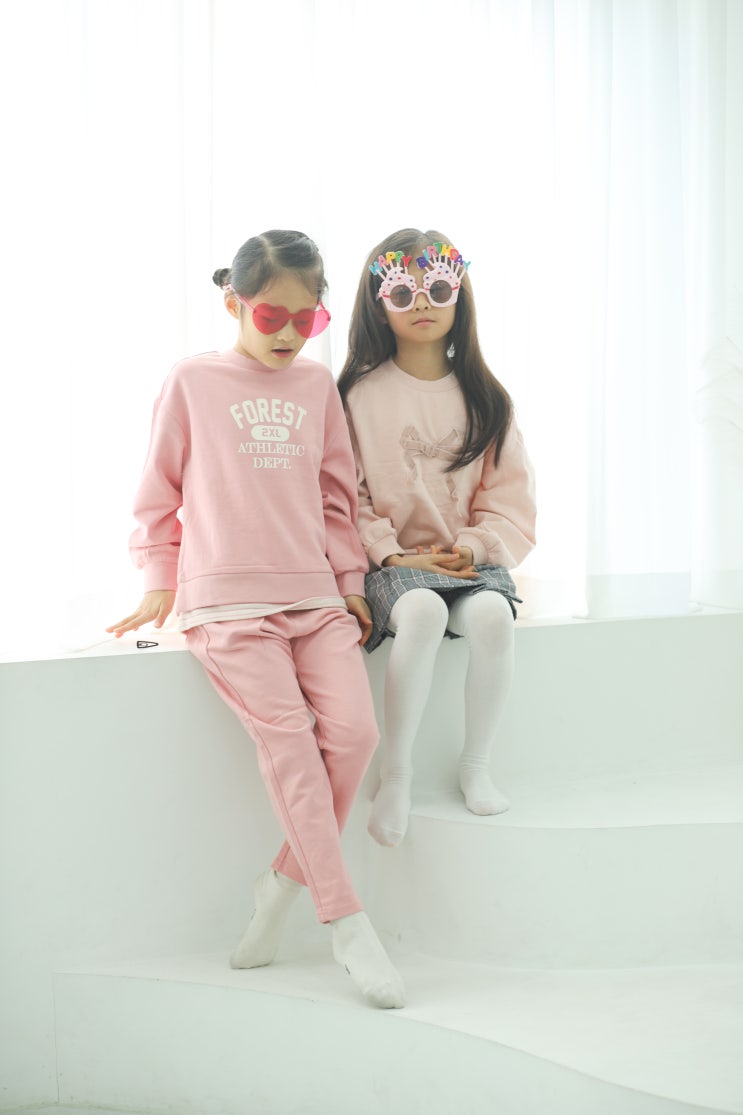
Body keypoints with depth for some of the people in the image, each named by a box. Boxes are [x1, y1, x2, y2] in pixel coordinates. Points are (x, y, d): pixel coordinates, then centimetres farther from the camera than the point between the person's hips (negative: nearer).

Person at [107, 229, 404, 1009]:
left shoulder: (318, 386, 16)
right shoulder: (193, 382, 7)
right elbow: (159, 491, 12)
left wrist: (349, 580, 15)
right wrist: (160, 581, 9)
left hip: (314, 596, 4)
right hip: (226, 601, -3)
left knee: (353, 728, -17)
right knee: (286, 734, -19)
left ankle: (286, 880, 3)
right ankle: (346, 922, -15)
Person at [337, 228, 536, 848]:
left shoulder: (484, 396, 11)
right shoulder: (359, 394, 3)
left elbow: (511, 494, 8)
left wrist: (478, 546, -10)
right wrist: (394, 555, -14)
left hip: (474, 559, 2)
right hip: (395, 561, -2)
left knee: (492, 615, -32)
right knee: (423, 613, -36)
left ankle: (476, 765, -11)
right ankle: (396, 774, -21)